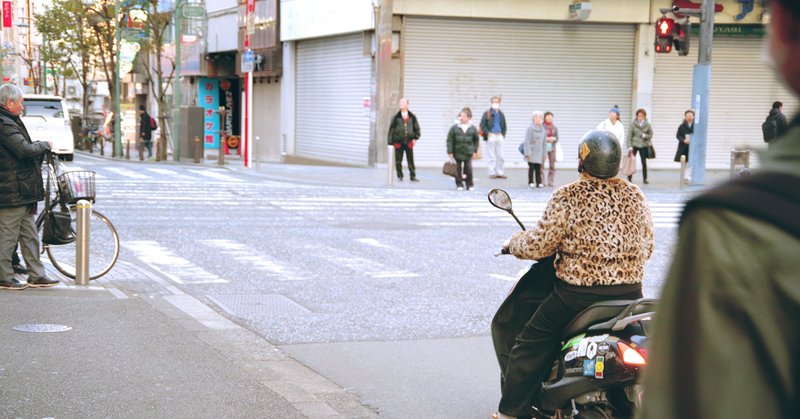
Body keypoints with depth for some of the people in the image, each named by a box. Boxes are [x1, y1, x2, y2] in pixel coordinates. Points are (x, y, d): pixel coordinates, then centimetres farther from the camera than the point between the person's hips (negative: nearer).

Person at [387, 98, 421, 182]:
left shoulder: (412, 117, 5)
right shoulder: (396, 117, 1)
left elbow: (417, 128, 13)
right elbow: (391, 129, 2)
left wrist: (415, 138, 1)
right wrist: (390, 142, -2)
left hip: (409, 142, 0)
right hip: (398, 142, 0)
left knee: (411, 160, 1)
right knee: (398, 161, 3)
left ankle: (413, 176, 7)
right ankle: (400, 176, 13)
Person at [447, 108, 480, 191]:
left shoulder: (472, 128, 1)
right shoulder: (454, 128, -4)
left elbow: (476, 140, 12)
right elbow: (449, 140, -3)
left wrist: (474, 151, 6)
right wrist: (450, 152, -7)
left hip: (468, 153, 0)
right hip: (457, 152, 0)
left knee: (468, 169, 0)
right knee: (458, 170, 4)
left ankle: (470, 185, 14)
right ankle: (459, 185, 14)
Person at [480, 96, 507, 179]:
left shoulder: (501, 114, 15)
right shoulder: (487, 113, 0)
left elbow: (504, 126, 22)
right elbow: (482, 125, -4)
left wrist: (503, 134, 7)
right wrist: (487, 133, -13)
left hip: (499, 136, 5)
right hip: (491, 136, -4)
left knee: (500, 156, 5)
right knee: (492, 156, -3)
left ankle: (500, 173, 10)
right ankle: (492, 173, 1)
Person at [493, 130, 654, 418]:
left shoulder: (567, 197, -11)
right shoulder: (636, 197, 5)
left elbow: (539, 245, -9)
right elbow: (647, 247, 11)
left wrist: (513, 244, 11)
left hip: (578, 294, -5)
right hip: (630, 294, 5)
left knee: (530, 345, 9)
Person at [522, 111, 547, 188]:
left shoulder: (544, 130, 8)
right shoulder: (530, 128, -6)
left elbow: (544, 142, 13)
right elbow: (527, 141, -8)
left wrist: (544, 154, 11)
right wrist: (528, 153, -13)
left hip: (539, 152, 3)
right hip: (531, 151, -3)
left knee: (538, 168, 1)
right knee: (531, 167, -1)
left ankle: (539, 182, 5)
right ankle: (531, 182, 8)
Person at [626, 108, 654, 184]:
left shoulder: (647, 124, 0)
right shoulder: (633, 124, -5)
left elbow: (650, 135, 6)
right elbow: (629, 135, -6)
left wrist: (645, 136, -16)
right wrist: (629, 146, -12)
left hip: (644, 146, 1)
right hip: (634, 145, -1)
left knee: (644, 162, 3)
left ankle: (645, 179, 11)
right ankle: (629, 178, 4)